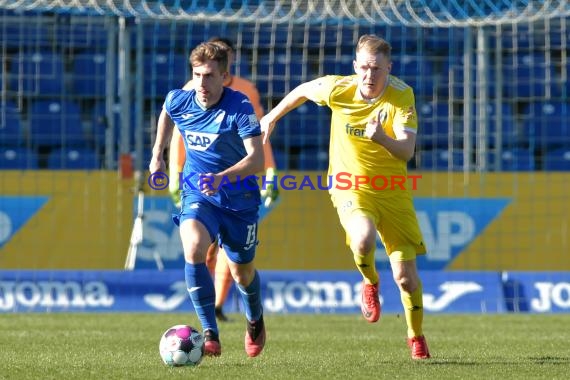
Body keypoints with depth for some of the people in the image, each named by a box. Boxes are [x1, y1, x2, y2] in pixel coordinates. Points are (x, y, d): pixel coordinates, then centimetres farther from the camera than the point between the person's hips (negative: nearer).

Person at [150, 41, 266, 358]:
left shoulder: (239, 107, -21)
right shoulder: (178, 101, -8)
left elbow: (256, 159, -29)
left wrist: (222, 177, -44)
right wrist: (157, 153, 22)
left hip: (239, 198, -2)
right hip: (197, 194, 2)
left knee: (241, 272, 13)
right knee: (194, 249, -29)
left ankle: (255, 320, 48)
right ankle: (210, 334, -27)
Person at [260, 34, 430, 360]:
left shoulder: (402, 95, -16)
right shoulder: (337, 89, -13)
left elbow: (407, 151, -24)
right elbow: (303, 91, 9)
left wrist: (382, 139, -44)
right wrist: (272, 117, 22)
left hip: (393, 191, 1)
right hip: (350, 188, -1)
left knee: (406, 277, 1)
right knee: (363, 240, -34)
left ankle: (416, 336, 29)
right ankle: (370, 284, 2)